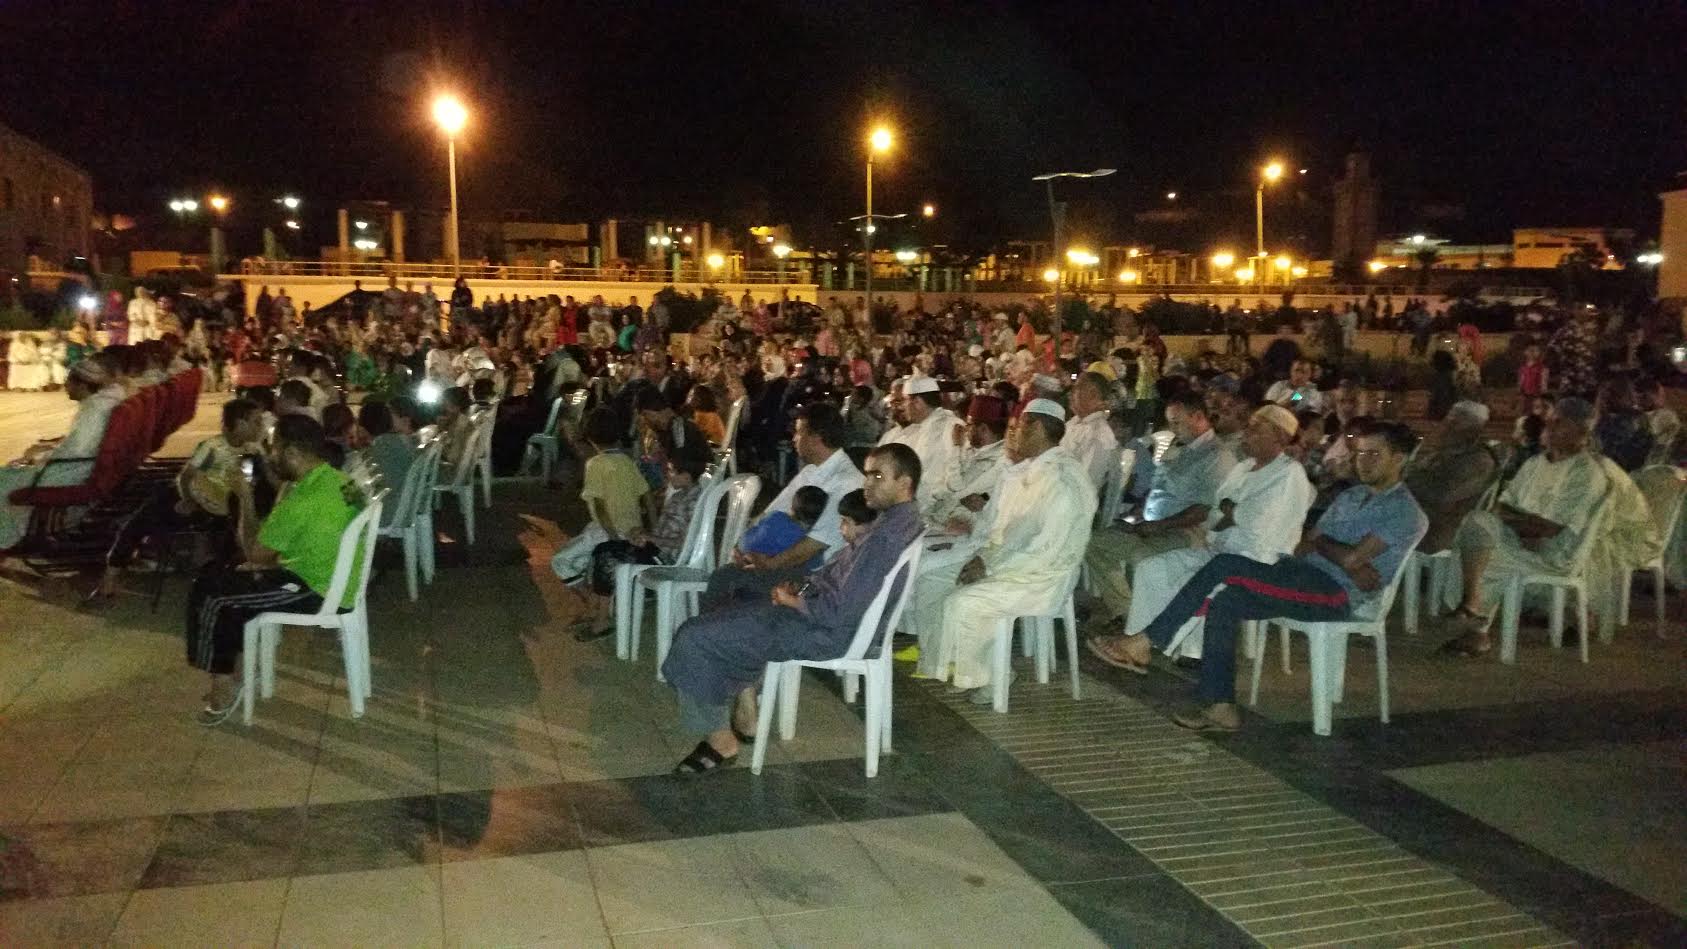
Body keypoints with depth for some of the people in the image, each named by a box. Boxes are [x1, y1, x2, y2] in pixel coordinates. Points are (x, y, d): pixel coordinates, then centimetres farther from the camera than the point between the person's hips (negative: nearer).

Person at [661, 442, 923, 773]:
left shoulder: (885, 537, -27)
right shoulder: (899, 516, 6)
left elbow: (838, 612, -29)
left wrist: (793, 600, -11)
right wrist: (801, 588, 3)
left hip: (829, 631, -11)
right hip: (831, 612, 11)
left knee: (696, 639, -9)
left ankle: (721, 741, 4)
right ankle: (746, 719, 21)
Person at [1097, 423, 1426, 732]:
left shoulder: (1404, 511, -3)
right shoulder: (1351, 496, 23)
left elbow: (1350, 559, -15)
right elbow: (1305, 545, 12)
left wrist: (1320, 541, 4)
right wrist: (1354, 567, -7)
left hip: (1338, 594, -8)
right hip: (1304, 579, 8)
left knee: (1227, 565, -24)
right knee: (1226, 600, -19)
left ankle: (1144, 641, -21)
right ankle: (1221, 708, -16)